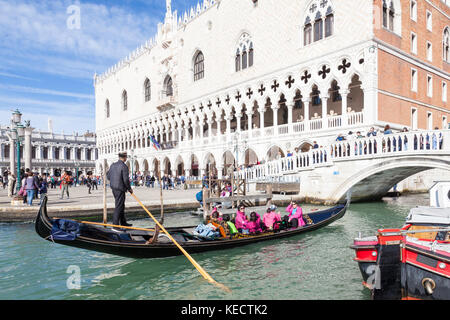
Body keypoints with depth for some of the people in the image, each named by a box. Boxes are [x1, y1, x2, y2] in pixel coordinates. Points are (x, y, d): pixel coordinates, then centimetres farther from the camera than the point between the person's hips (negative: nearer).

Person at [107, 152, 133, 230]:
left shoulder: (113, 165, 7)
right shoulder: (124, 166, -17)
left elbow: (108, 176, 12)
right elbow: (126, 180, -18)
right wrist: (129, 188, -4)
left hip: (113, 188, 9)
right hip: (120, 189, -9)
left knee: (121, 206, 20)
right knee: (118, 207, -2)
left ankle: (123, 222, 31)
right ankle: (115, 225, 1)